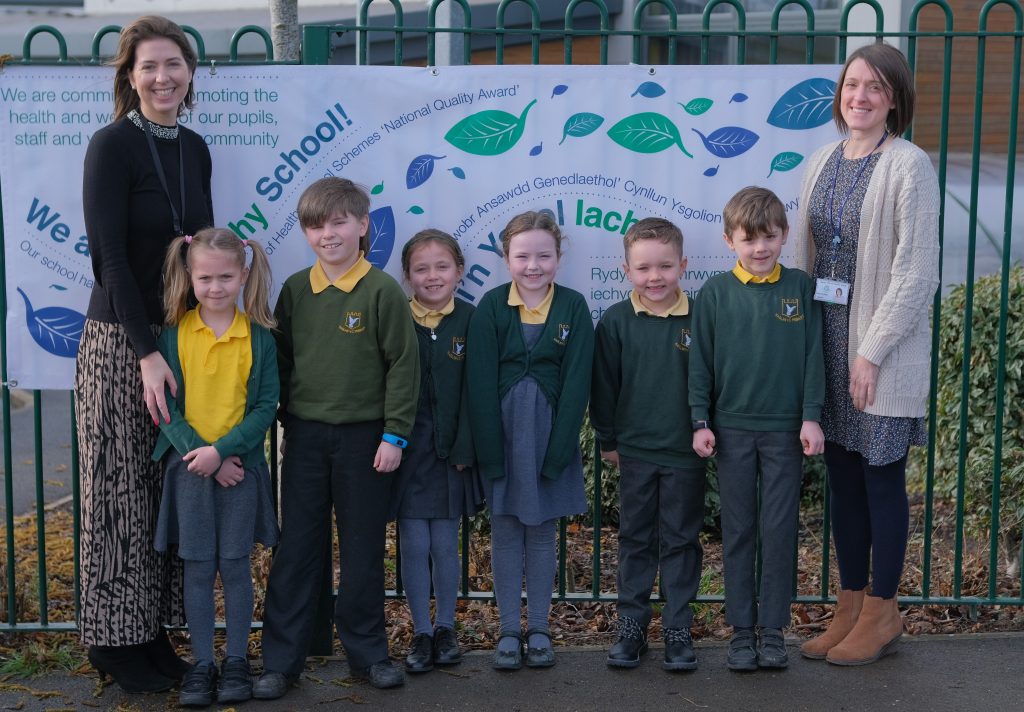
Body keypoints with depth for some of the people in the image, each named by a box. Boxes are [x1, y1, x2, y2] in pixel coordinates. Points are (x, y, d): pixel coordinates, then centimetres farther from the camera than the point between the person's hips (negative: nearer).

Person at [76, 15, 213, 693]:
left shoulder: (194, 149, 9)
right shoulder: (112, 145, -10)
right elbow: (109, 256, -15)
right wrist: (147, 351, -19)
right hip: (120, 341, -6)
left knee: (172, 490, 10)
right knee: (122, 492, 2)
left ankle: (155, 632, 21)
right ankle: (116, 642, 15)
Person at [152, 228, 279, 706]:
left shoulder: (259, 337, -2)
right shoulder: (174, 333, -1)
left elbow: (266, 406, -5)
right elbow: (166, 403, -4)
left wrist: (223, 450, -16)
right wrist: (201, 453, -14)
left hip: (240, 464, 0)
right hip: (189, 465, 1)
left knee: (234, 565, 5)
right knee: (197, 568, 5)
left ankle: (236, 662, 18)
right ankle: (202, 664, 16)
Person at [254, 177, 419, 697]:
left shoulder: (382, 291, -7)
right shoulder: (295, 290, 3)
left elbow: (403, 365, -7)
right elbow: (281, 359, 10)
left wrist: (394, 434, -9)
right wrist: (286, 420, 6)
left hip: (364, 436, -3)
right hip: (305, 436, 3)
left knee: (363, 550, 8)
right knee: (295, 550, 7)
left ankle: (367, 652, 23)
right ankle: (281, 660, 14)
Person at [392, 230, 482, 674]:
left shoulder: (470, 321, -2)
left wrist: (465, 446, -9)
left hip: (452, 451, 0)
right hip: (407, 450, 0)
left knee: (445, 544, 8)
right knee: (413, 545, 4)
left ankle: (445, 629, 24)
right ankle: (421, 634, 17)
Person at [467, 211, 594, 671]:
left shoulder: (573, 308, -4)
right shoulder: (491, 307, -4)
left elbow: (576, 384, -6)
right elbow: (482, 386, -6)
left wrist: (555, 453, -12)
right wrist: (491, 455, -11)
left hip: (549, 435, 0)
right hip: (501, 434, 0)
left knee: (542, 530, 9)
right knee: (505, 531, 6)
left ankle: (539, 628, 19)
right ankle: (509, 630, 16)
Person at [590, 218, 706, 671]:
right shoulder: (616, 321, -3)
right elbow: (603, 385, 2)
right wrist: (607, 439, 3)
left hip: (686, 451, -1)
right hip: (635, 451, 1)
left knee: (681, 541, 9)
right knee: (635, 540, 11)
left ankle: (678, 629, 18)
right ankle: (631, 625, 21)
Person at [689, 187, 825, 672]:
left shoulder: (801, 288, 1)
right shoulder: (715, 292, 0)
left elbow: (812, 356, 1)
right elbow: (700, 360, 3)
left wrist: (811, 417, -5)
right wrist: (701, 421, -1)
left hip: (786, 429, 0)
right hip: (732, 427, 0)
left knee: (780, 530, 4)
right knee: (738, 532, 7)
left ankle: (773, 629, 15)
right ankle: (741, 629, 16)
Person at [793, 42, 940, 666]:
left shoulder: (909, 167, -10)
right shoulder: (822, 164, 9)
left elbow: (916, 274, -14)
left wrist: (871, 351, -16)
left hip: (882, 349, -6)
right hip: (828, 341, 6)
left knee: (882, 475, 3)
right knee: (842, 473, 12)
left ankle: (882, 613, 18)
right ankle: (851, 607, 24)